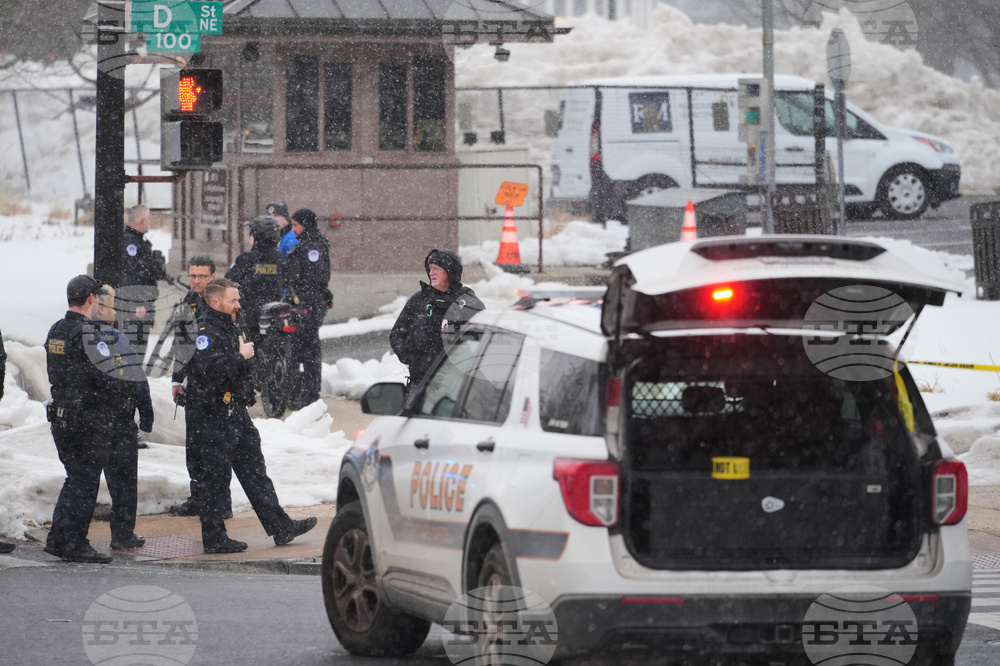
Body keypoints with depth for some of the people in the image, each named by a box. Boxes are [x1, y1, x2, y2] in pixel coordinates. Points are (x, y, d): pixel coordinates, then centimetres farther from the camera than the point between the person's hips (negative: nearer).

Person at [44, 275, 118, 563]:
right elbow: (108, 379, -21)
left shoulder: (55, 331, 9)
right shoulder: (88, 334, -18)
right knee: (85, 482, 0)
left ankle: (57, 538, 17)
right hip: (88, 418, -8)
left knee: (75, 478, 18)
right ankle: (75, 545, 3)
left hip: (60, 417, 8)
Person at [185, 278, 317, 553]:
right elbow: (208, 369, -31)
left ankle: (280, 527, 14)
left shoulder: (230, 328, 17)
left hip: (235, 413, 10)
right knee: (212, 476, -2)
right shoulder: (205, 331, -15)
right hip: (211, 418, -10)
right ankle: (214, 538, 4)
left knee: (254, 471, 12)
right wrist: (241, 356, -21)